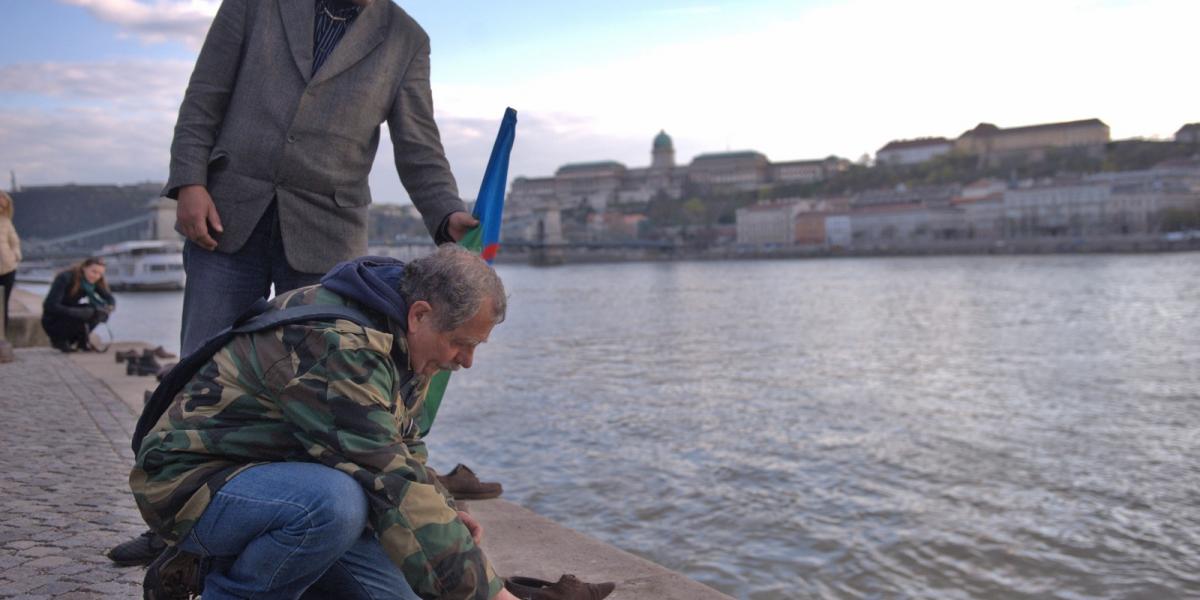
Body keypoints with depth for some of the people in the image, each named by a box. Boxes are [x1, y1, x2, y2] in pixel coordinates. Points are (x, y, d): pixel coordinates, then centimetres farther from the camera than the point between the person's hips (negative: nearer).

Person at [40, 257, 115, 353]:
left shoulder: (94, 281, -7)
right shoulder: (65, 278, -23)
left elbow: (110, 298, -3)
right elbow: (50, 305, -29)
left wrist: (110, 307, -28)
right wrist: (77, 312, -40)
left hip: (72, 317, 6)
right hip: (53, 321, -6)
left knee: (101, 311, -17)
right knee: (86, 314, -31)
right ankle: (59, 340, -7)